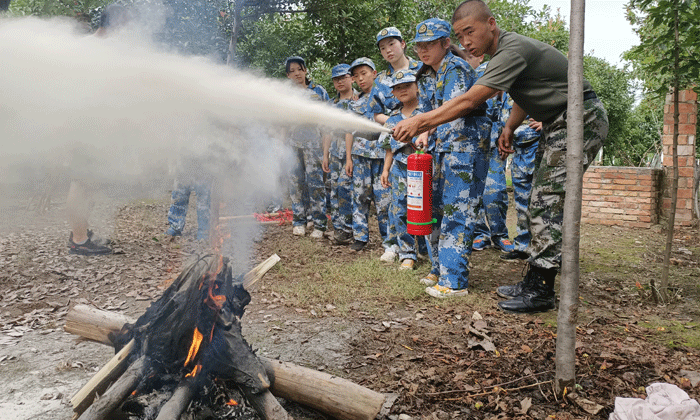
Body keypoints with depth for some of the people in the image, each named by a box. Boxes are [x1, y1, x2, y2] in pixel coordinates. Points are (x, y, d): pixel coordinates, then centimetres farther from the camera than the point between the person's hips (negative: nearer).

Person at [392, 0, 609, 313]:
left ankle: (540, 291, -7)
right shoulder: (504, 50, 8)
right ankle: (534, 281, 14)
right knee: (540, 202, 8)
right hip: (557, 123, 10)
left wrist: (418, 122, -26)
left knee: (548, 203, -13)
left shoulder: (513, 49, -24)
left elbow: (469, 102, -29)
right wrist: (509, 128, 3)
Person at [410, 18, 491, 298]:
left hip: (466, 147, -9)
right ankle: (441, 269, 25)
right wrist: (423, 136, -3)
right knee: (436, 208, 12)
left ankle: (454, 281, -5)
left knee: (456, 212, -10)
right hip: (442, 148, 9)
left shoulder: (457, 69, -12)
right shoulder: (425, 76, 14)